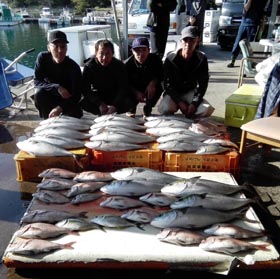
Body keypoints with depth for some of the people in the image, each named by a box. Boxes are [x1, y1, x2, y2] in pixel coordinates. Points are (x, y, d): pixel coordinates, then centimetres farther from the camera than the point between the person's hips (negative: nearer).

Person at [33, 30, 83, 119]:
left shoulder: (74, 67, -22)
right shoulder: (42, 57, -16)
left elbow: (76, 95, -24)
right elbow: (37, 82, -18)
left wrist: (60, 108, -40)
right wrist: (57, 88, -35)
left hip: (66, 100, -1)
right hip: (49, 98, 1)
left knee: (76, 114, -28)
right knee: (39, 92, -30)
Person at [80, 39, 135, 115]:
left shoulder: (119, 66, -14)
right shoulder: (88, 66, -14)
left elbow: (123, 88, -16)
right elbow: (85, 89, -18)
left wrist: (114, 105, -31)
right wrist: (99, 104, -31)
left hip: (116, 97, 0)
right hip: (97, 97, 0)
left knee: (129, 101, -29)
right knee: (83, 102, -29)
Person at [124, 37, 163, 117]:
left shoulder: (155, 59, -19)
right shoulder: (127, 64, -22)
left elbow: (160, 75, -5)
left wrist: (152, 83, -26)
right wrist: (136, 93, -29)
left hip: (149, 90, 1)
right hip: (134, 90, 0)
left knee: (158, 88, -29)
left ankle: (147, 109, 3)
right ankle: (131, 109, 11)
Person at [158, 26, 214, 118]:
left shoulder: (202, 59, -11)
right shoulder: (171, 59, -16)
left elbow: (203, 84, -9)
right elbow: (167, 84, -13)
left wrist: (194, 103, -22)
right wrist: (179, 102, -23)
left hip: (190, 92, 2)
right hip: (173, 93, -1)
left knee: (207, 110, -25)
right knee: (165, 109, -33)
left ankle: (189, 116, 7)